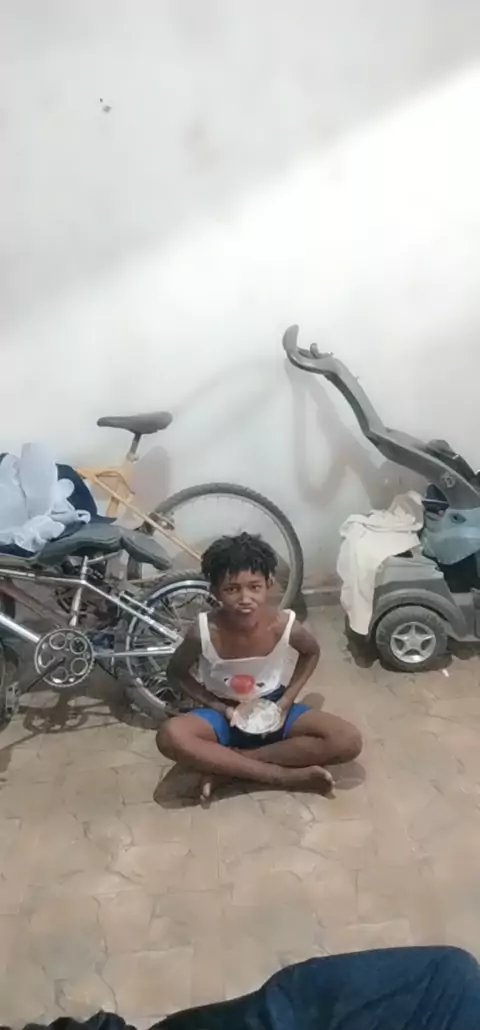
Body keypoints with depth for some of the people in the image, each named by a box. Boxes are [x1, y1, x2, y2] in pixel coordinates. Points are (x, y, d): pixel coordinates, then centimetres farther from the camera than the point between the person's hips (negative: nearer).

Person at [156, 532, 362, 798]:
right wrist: (219, 707, -15)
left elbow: (311, 653, 2)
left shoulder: (285, 626, -21)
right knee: (170, 736, -34)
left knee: (348, 741, -22)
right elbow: (176, 673, -4)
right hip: (224, 714, -2)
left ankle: (226, 763, -17)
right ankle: (281, 775, -25)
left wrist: (287, 699, -9)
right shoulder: (204, 632, -24)